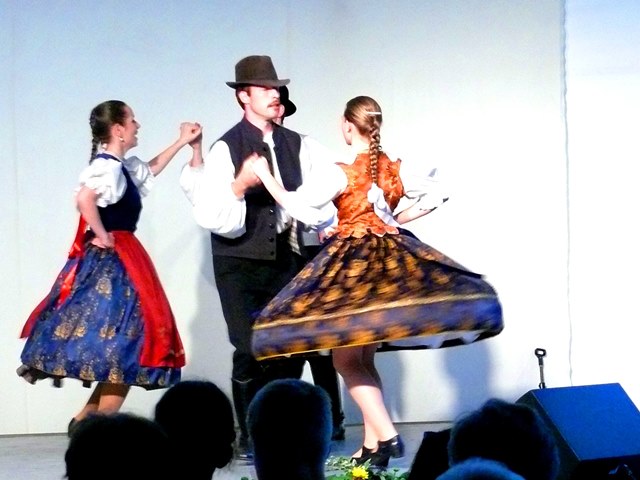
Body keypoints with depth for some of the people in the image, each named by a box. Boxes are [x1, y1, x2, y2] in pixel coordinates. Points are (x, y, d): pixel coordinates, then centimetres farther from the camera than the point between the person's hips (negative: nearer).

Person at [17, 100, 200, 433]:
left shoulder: (122, 166, 14)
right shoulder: (107, 166, -16)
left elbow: (149, 171, 37)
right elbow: (84, 199, -34)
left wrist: (181, 143, 35)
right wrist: (102, 236, -22)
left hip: (118, 261, 10)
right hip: (111, 262, -10)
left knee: (115, 343, 11)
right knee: (123, 344, -8)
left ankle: (87, 418, 12)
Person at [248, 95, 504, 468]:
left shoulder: (342, 173, -13)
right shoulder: (395, 169, 4)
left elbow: (299, 206, -18)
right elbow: (434, 195, 12)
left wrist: (266, 177, -5)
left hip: (353, 265, -6)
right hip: (393, 261, 6)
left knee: (346, 359, -1)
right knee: (363, 358, 15)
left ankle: (386, 435, -15)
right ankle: (372, 444, 14)